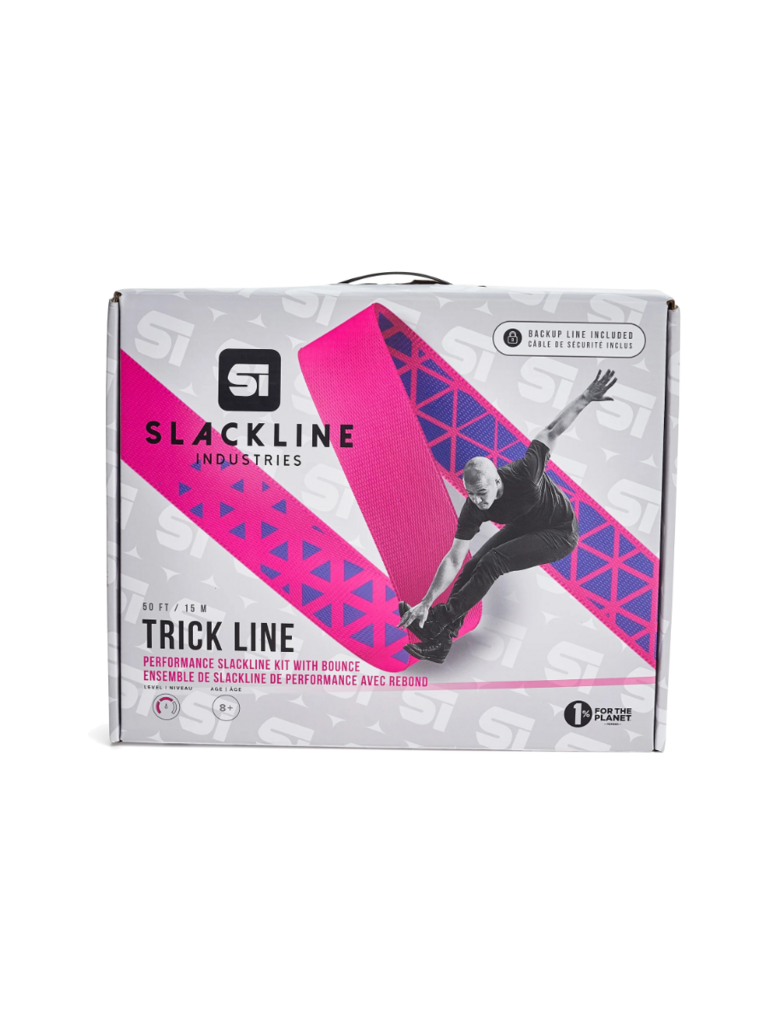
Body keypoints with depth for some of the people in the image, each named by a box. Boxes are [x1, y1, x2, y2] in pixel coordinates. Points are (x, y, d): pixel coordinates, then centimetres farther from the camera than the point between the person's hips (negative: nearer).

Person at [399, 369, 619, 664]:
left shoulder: (522, 474, -36)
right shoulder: (473, 509, -22)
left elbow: (552, 432, -24)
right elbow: (453, 559, -21)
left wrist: (586, 398, -27)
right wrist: (427, 601, -27)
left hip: (560, 533, -5)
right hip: (524, 526, 6)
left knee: (493, 561, -25)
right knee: (473, 567, -11)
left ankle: (439, 620, -15)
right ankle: (440, 642, -8)